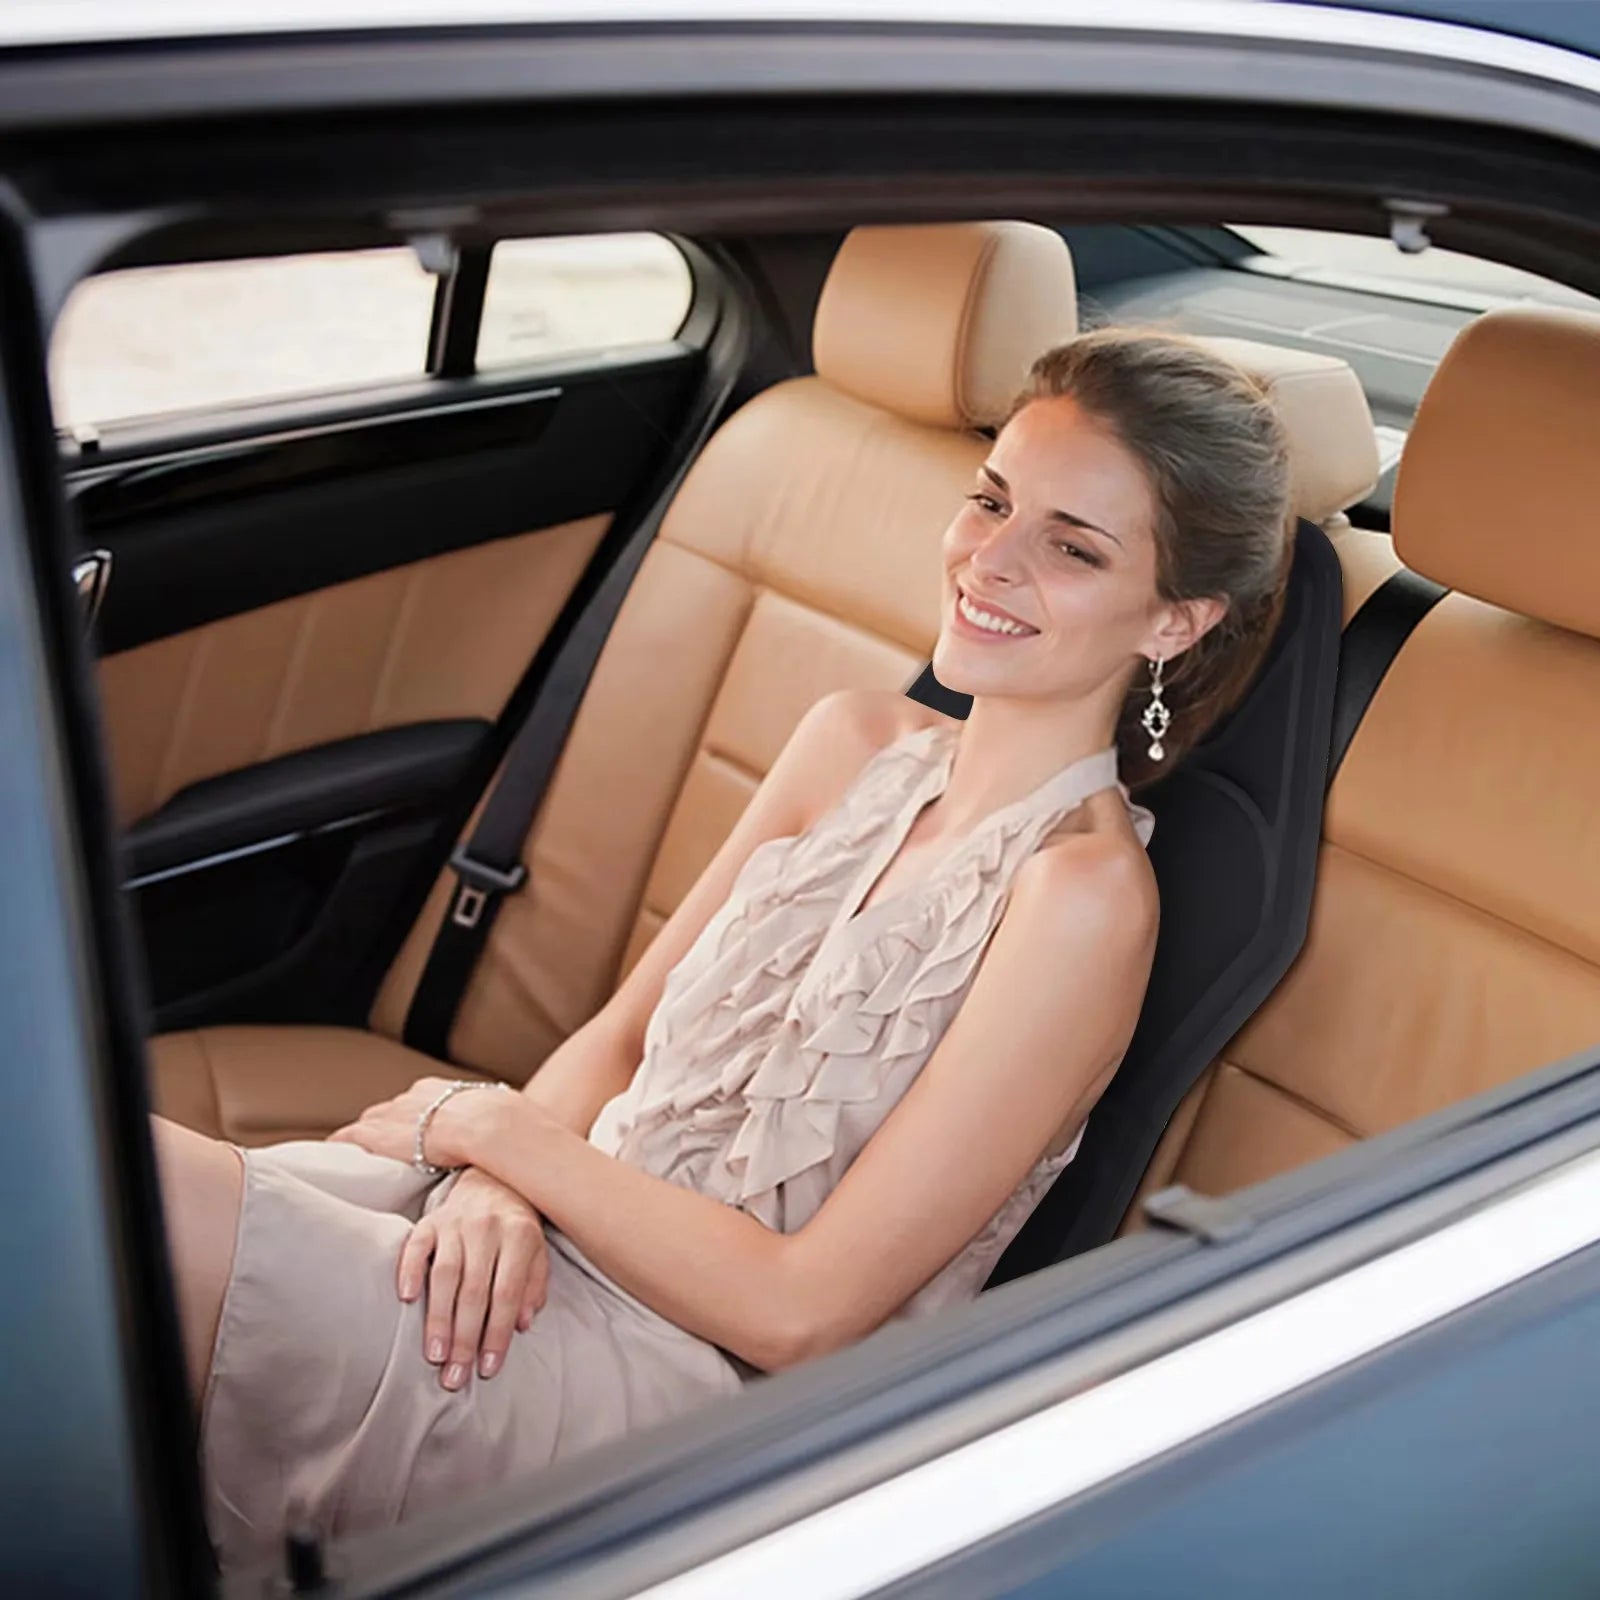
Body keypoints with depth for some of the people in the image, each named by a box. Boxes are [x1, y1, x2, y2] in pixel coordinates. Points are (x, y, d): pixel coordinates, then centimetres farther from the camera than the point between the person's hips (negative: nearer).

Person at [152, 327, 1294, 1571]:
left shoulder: (1084, 891, -15)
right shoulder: (855, 743, 6)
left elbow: (799, 1312, -16)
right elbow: (619, 1035, 11)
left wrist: (492, 1125, -9)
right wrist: (500, 1175, -11)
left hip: (682, 1376, -6)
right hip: (558, 1230, 6)